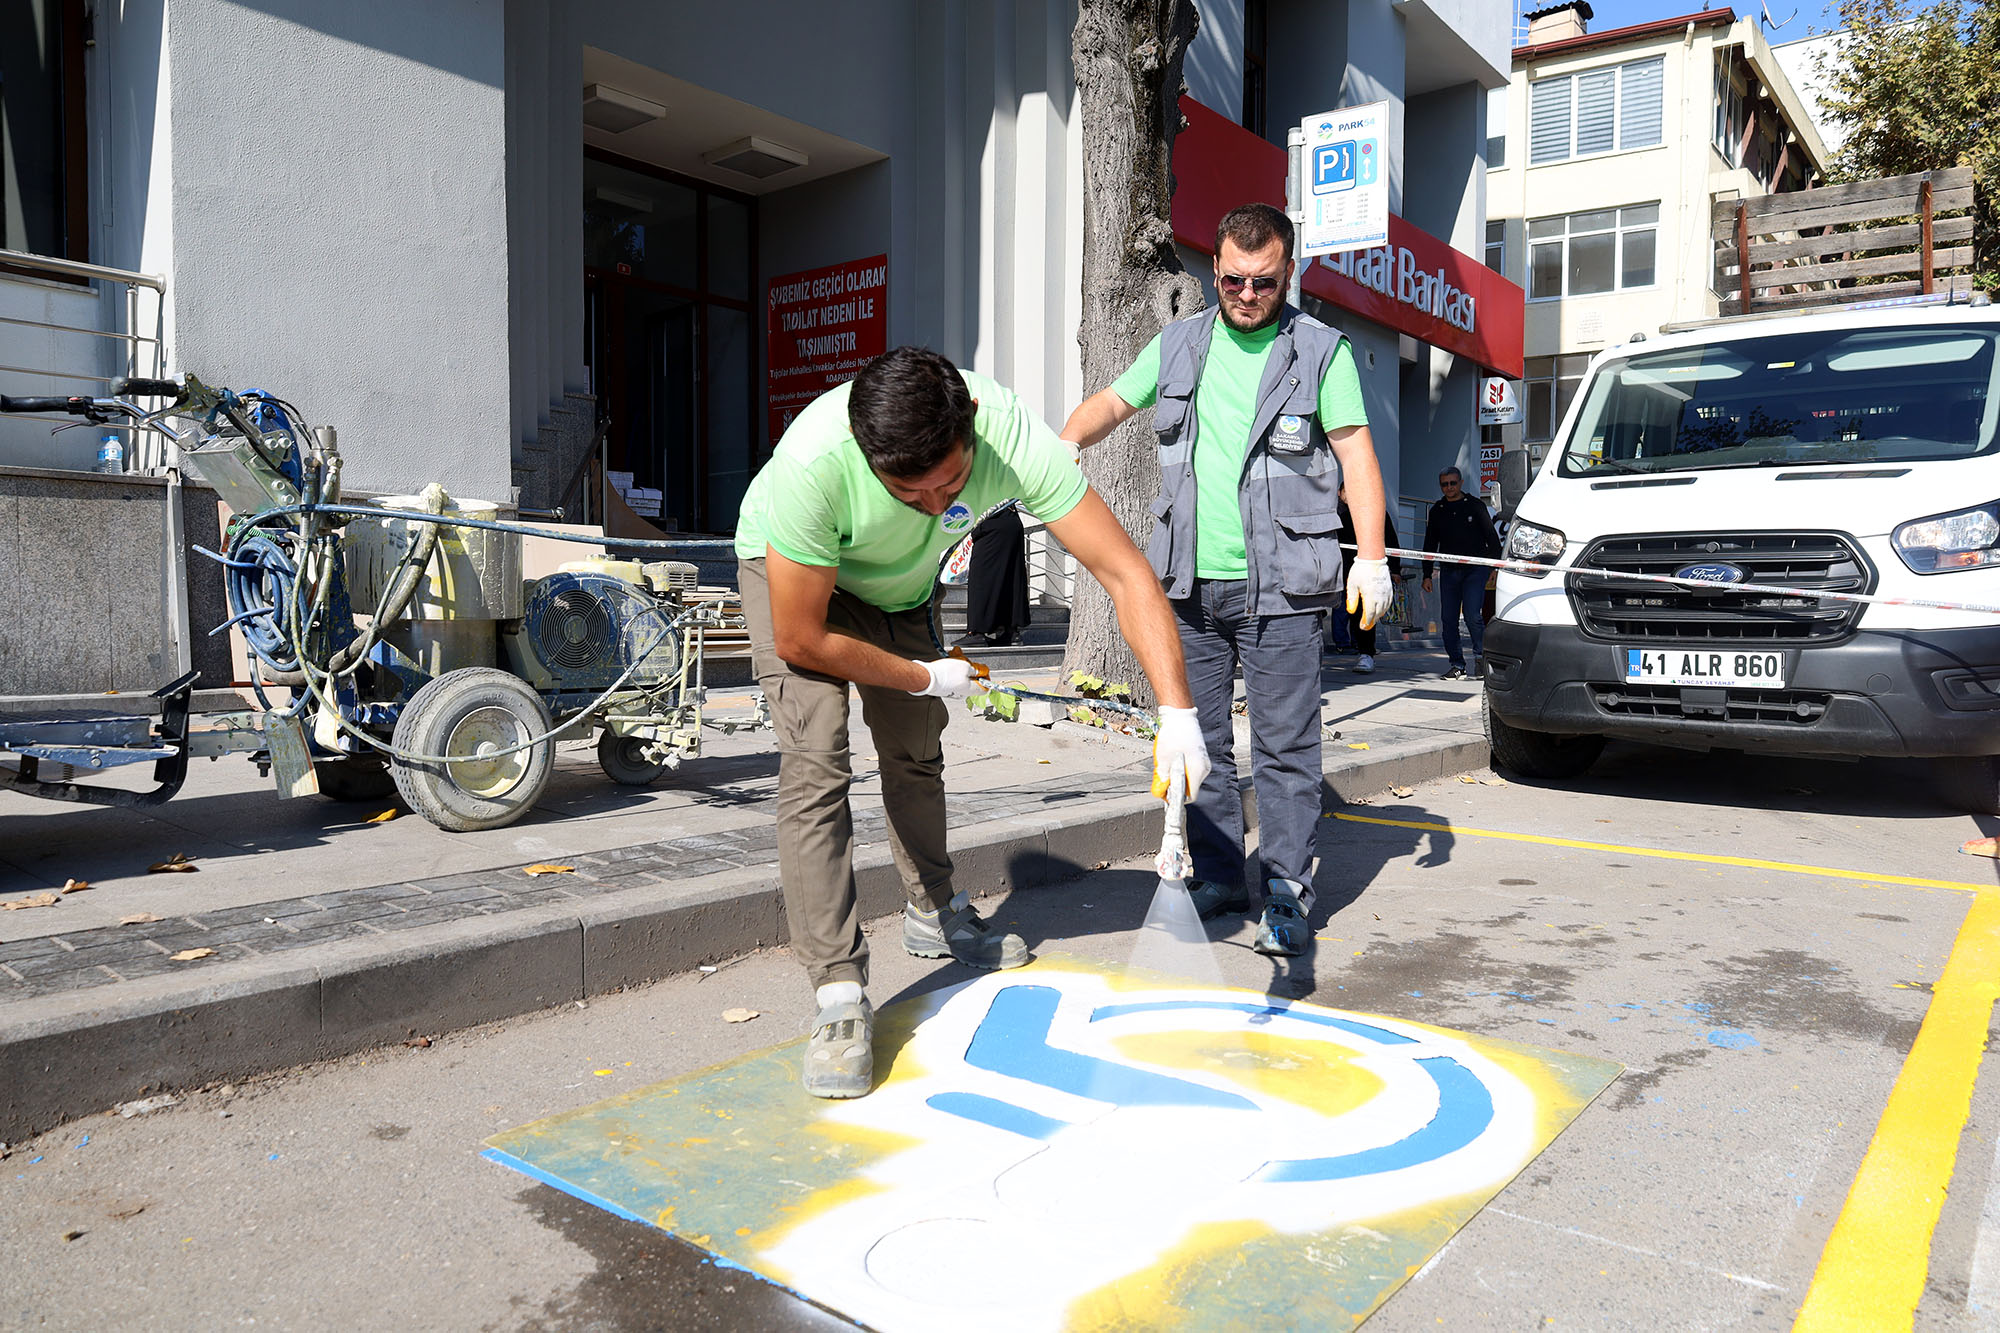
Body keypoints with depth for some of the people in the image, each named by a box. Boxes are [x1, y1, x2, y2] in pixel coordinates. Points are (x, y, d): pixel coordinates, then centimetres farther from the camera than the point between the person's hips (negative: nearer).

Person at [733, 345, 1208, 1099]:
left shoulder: (1014, 439, -37)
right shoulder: (812, 462, -43)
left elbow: (1126, 574, -34)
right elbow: (799, 639, -31)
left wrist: (1177, 714, -43)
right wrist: (928, 678, -20)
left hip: (900, 584, 4)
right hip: (789, 569, -3)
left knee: (916, 752, 14)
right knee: (815, 759, -20)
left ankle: (933, 914, 39)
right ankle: (839, 998, -14)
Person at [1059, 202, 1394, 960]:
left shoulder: (1322, 351, 3)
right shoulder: (1178, 345, 13)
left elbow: (1357, 453, 0)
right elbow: (1112, 402, 18)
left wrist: (1371, 559, -9)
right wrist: (1065, 443, -3)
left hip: (1282, 587, -4)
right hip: (1191, 584, 4)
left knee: (1285, 747, -3)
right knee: (1199, 743, 9)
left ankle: (1287, 894, 6)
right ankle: (1217, 878, 21)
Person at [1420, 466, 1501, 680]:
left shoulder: (1476, 506, 4)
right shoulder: (1437, 511, 13)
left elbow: (1492, 538, 5)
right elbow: (1430, 544, 18)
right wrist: (1427, 575, 13)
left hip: (1474, 569, -3)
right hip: (1449, 571, 4)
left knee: (1471, 613, -15)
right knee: (1448, 619, -1)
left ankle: (1480, 654, 6)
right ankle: (1457, 664, 8)